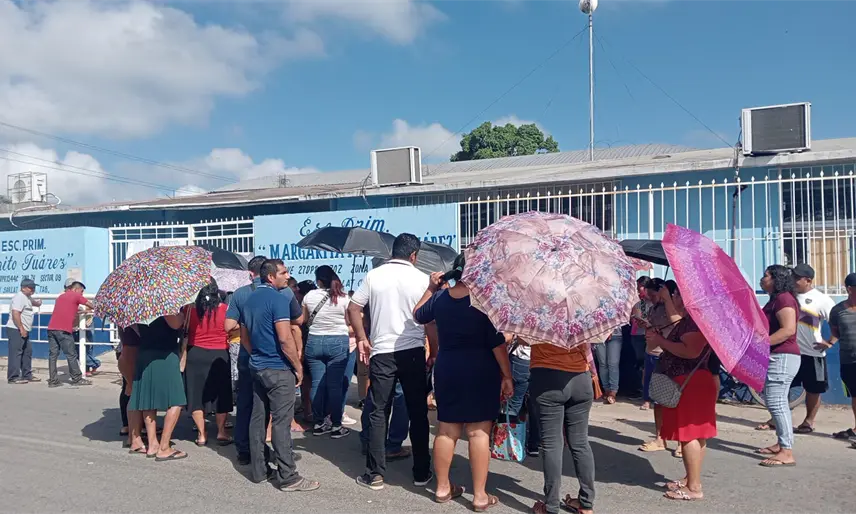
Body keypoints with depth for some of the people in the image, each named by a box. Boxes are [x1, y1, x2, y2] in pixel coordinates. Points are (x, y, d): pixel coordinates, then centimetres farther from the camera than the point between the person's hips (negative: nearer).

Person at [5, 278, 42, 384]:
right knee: (16, 353, -8)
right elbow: (15, 314, -24)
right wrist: (21, 329, -24)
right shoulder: (19, 297, -15)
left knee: (27, 352, 13)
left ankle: (27, 375, 21)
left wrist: (37, 303, 26)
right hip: (16, 330, -11)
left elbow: (32, 302, 44)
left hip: (23, 331, 11)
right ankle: (13, 377, -4)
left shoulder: (27, 297, 15)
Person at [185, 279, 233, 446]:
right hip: (219, 355, 0)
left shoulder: (189, 309, -6)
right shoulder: (224, 309, -8)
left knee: (197, 394, 10)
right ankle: (221, 433, 16)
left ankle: (202, 434, 12)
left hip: (195, 354, 1)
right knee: (220, 394, 11)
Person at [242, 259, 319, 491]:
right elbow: (285, 338, -21)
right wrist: (298, 366, -11)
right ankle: (288, 477, -1)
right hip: (278, 369, -9)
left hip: (257, 367, 9)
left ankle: (260, 470, 19)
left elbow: (244, 337, 20)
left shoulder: (250, 299, 12)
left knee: (258, 419, 11)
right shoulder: (278, 299, -16)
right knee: (281, 422, -6)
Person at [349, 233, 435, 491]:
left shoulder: (374, 276, 2)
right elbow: (430, 321, -4)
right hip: (413, 352, -1)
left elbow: (353, 309, 3)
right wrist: (434, 353, 6)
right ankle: (421, 472, 17)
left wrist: (362, 340, 12)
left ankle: (375, 474, 11)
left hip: (381, 353, 1)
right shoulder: (422, 279, -3)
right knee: (418, 413, 9)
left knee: (379, 413, 7)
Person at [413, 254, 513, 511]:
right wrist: (507, 376, -6)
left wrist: (431, 288, 20)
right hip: (481, 371, -5)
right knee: (479, 431, 2)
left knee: (447, 429, 13)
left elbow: (418, 315, 21)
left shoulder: (440, 298, 2)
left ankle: (442, 488, 24)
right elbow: (497, 342, -12)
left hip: (446, 369, 5)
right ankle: (480, 496, 8)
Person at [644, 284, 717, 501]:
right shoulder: (687, 319, 13)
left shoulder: (696, 319, -18)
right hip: (686, 382, 11)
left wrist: (660, 341, -20)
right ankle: (690, 479, 23)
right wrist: (666, 299, 24)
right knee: (694, 434, 15)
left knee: (689, 434, -7)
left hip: (691, 383, -11)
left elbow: (690, 351, -28)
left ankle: (694, 487, -2)